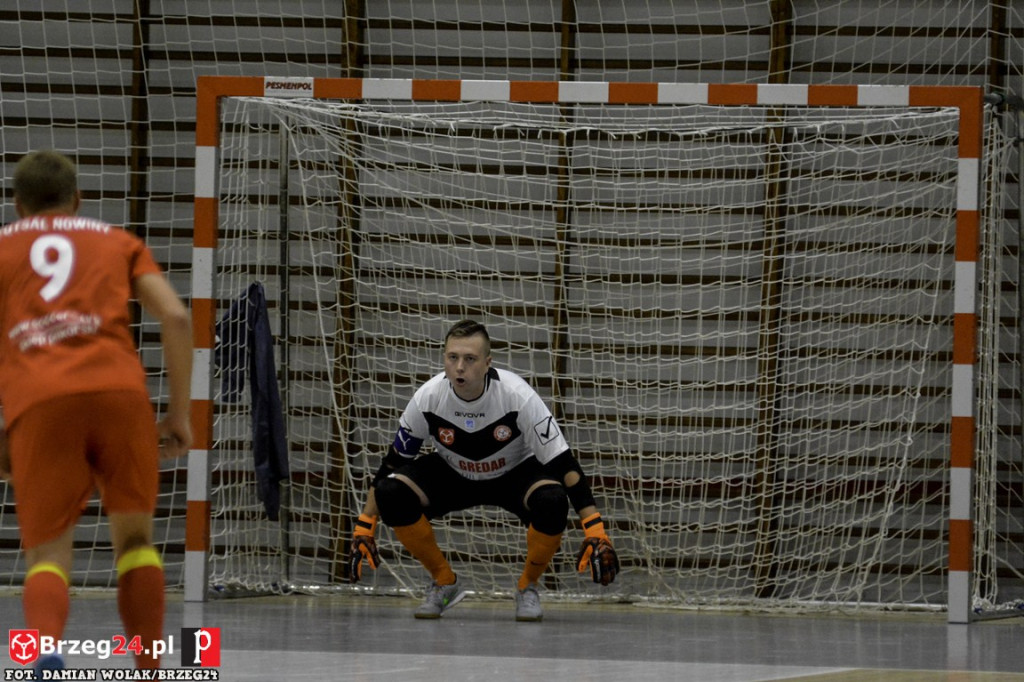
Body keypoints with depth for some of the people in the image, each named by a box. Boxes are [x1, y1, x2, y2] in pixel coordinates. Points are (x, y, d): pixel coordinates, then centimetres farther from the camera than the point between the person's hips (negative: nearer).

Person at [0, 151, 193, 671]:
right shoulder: (117, 242, 26)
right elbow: (176, 317, 11)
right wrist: (180, 412, 14)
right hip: (120, 391, 1)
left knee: (47, 553, 3)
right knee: (134, 538, 18)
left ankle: (44, 653, -27)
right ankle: (149, 673, 8)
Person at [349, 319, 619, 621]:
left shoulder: (517, 395, -30)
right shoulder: (428, 398, -23)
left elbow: (562, 462, -26)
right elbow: (392, 463, -9)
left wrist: (595, 531, -33)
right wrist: (364, 529, -10)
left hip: (514, 474, -2)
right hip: (452, 475, 2)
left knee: (552, 502, -36)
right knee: (391, 493, -26)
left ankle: (528, 586, -5)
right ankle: (444, 582, -2)